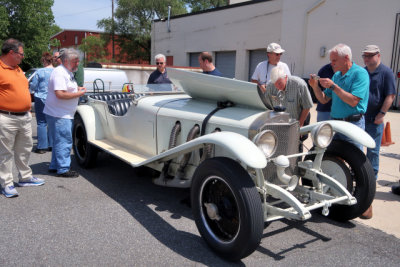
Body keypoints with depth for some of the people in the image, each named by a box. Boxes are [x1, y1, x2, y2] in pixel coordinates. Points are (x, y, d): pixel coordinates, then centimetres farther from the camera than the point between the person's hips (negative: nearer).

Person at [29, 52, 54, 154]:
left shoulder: (40, 72, -11)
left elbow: (33, 86, -4)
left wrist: (30, 85, 19)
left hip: (41, 100, -4)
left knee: (42, 123, 1)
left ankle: (42, 147, 1)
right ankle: (52, 144, 17)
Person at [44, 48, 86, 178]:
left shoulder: (68, 72, 16)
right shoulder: (59, 72, -17)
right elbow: (60, 94, -26)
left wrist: (77, 88, 14)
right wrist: (79, 93, -17)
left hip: (65, 114, 11)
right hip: (59, 115, -11)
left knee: (60, 141, 18)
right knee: (64, 142, -6)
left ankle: (55, 166, 29)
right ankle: (63, 169, 1)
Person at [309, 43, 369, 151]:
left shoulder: (360, 73, -9)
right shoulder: (336, 75, 13)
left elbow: (353, 101, -20)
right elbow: (324, 100, 14)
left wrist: (333, 86, -19)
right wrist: (315, 86, -3)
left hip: (352, 125, -7)